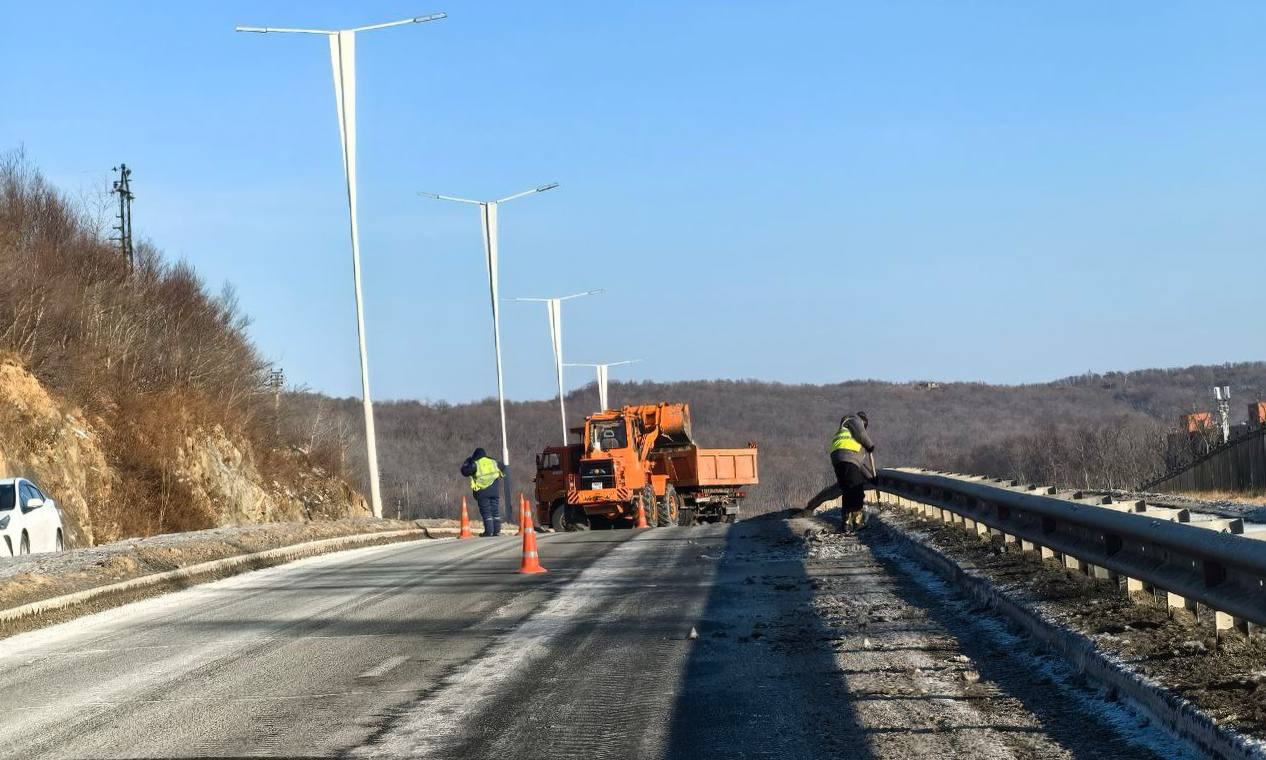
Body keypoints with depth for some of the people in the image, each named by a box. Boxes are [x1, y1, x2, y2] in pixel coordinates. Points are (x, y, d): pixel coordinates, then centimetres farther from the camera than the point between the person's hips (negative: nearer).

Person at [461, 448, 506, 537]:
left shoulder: (475, 465, -5)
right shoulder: (493, 462, 11)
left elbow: (464, 471, -4)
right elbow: (503, 468, 28)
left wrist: (467, 461, 10)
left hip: (482, 492, -4)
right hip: (494, 491, 4)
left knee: (486, 512, -1)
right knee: (495, 510, 8)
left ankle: (489, 531, -5)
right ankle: (497, 530, 7)